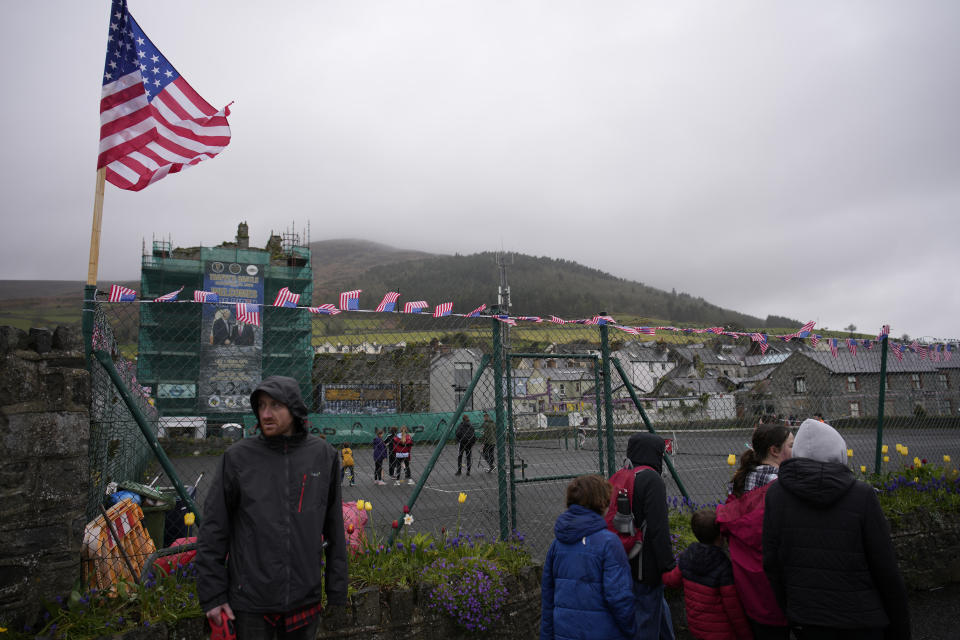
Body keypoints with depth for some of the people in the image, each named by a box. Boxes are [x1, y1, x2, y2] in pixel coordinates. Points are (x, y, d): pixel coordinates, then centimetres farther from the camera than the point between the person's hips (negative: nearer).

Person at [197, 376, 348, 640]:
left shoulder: (324, 455, 0)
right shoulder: (237, 457, -6)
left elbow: (334, 530, 5)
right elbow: (213, 531, -2)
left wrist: (337, 593, 6)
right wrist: (212, 595, -5)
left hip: (305, 598, 2)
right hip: (251, 601, -2)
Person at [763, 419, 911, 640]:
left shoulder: (776, 494, -6)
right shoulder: (862, 495, -12)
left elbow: (772, 563, -3)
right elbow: (887, 571, -8)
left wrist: (789, 612, 11)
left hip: (809, 619, 2)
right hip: (861, 621, -2)